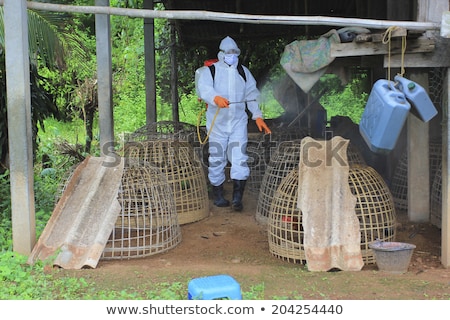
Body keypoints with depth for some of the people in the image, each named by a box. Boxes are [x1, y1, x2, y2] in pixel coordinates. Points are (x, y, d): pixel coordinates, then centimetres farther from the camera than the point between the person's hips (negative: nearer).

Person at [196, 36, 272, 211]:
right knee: (216, 159, 4)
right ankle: (218, 196, 17)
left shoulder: (243, 72, 14)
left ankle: (237, 198, -8)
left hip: (238, 122, 2)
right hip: (217, 123, -2)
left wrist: (258, 116, 8)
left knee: (239, 158, -9)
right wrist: (216, 98, -41)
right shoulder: (209, 71, 1)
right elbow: (204, 89, -19)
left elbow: (252, 95, 18)